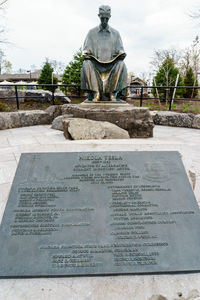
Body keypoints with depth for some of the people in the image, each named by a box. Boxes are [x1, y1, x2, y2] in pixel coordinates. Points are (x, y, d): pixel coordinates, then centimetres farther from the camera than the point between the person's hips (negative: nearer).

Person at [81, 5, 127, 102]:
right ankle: (96, 93, -33)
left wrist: (122, 54, -15)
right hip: (95, 63, 0)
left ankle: (112, 92, -27)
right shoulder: (92, 32, 12)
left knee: (121, 64, -32)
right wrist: (86, 54, -16)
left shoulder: (115, 33, 14)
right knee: (86, 64, -33)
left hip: (111, 63, 0)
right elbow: (86, 49, 8)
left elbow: (120, 50, 9)